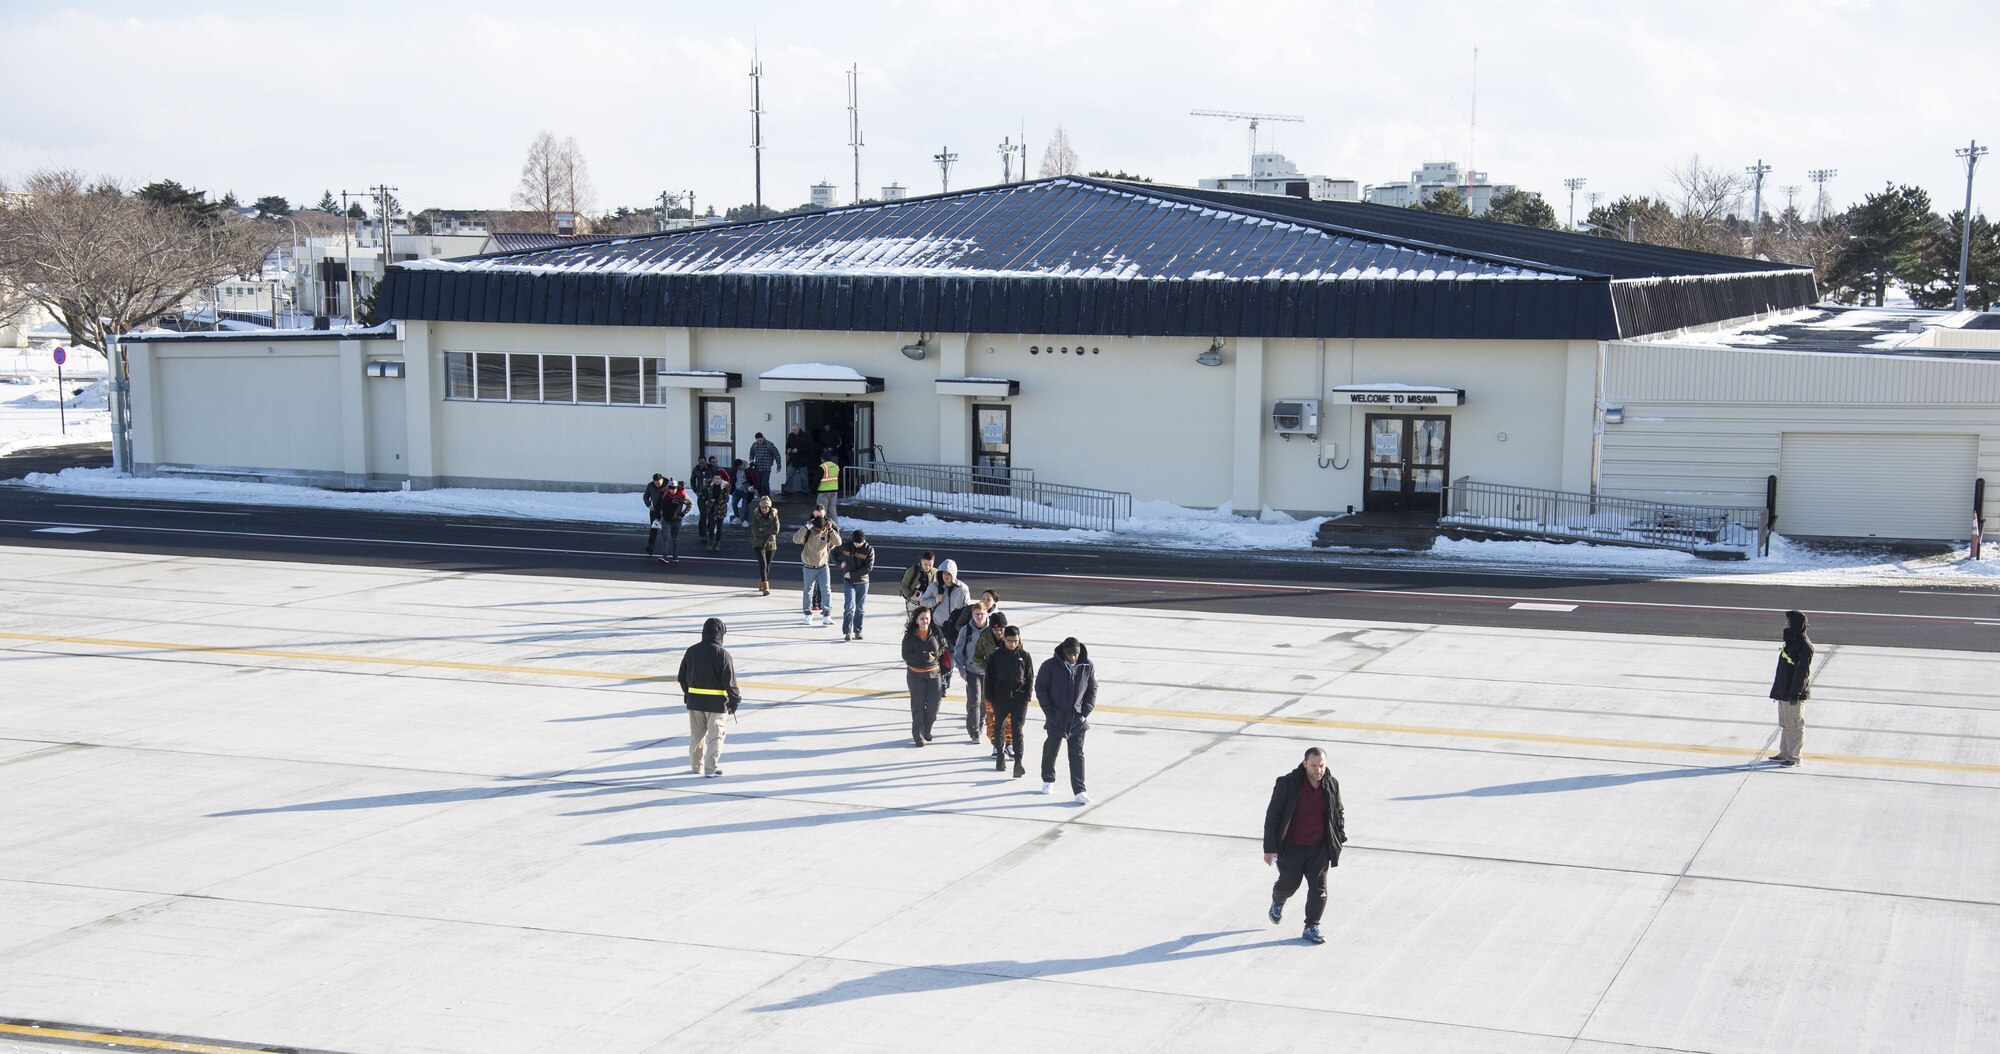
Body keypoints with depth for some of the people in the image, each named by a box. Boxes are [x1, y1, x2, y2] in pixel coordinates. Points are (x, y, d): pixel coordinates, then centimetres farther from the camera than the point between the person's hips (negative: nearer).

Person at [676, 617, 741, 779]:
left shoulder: (691, 651, 2)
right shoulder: (722, 654, -15)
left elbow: (682, 677, 9)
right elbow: (729, 681, -15)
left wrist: (688, 693, 22)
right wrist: (734, 700, -4)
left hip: (694, 700, 5)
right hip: (716, 702, -5)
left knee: (696, 735, 17)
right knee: (715, 735, 3)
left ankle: (696, 765, 28)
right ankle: (711, 768, -1)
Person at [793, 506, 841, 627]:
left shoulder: (827, 531, -4)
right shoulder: (808, 532, -12)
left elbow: (838, 542, -11)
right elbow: (796, 540, -27)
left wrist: (831, 530, -22)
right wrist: (806, 527, -33)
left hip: (823, 566, 1)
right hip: (809, 566, -1)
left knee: (826, 590, -8)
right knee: (808, 592, 10)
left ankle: (826, 616, -8)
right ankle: (808, 615, 24)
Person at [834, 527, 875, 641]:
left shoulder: (869, 550, -8)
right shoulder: (846, 547, -3)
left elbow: (868, 568, -15)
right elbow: (834, 553, 16)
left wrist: (852, 574, -18)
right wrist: (839, 563, -3)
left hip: (862, 582, 1)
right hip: (848, 582, -1)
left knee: (860, 608, 8)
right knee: (849, 606, -11)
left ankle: (858, 631, 20)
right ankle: (847, 632, -12)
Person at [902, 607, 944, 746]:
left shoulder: (935, 633, -5)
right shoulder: (910, 636, -10)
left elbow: (943, 646, 9)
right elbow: (906, 655, -14)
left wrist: (936, 655, -11)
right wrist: (924, 657, -22)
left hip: (933, 673, 2)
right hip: (916, 675, -2)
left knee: (934, 705, 4)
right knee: (918, 706, 2)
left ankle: (926, 731, 27)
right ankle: (918, 736, 12)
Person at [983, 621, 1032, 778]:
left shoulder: (1024, 655, 0)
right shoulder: (996, 655, -3)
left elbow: (1030, 677, 6)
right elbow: (989, 677, 1)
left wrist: (1027, 695, -2)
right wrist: (990, 697, -3)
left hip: (1019, 698, -1)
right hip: (1000, 698, 1)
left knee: (1017, 730, -7)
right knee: (999, 727, 13)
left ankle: (1018, 762, -12)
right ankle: (999, 756, 29)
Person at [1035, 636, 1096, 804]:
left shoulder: (1087, 667, -5)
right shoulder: (1051, 665, -11)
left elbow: (1092, 689, 5)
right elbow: (1040, 688, -4)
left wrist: (1085, 711, -4)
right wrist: (1049, 711, -8)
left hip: (1078, 720, 0)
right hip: (1055, 719, 0)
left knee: (1077, 755, -3)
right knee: (1051, 750, 15)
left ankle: (1079, 791, -4)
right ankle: (1048, 781, 38)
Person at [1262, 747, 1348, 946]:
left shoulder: (1332, 785, -6)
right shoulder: (1287, 784, -19)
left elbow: (1338, 814, 12)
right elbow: (1272, 816, -13)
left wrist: (1339, 838, 9)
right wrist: (1270, 848, -14)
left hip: (1319, 848, 2)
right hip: (1291, 847, -2)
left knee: (1319, 888, 0)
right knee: (1289, 884, 16)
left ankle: (1312, 928, 14)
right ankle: (1277, 903, 50)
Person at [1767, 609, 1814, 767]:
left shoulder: (1804, 646, -19)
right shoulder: (1790, 642, 10)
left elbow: (1802, 672, -21)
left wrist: (1795, 694, -21)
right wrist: (1777, 689, 20)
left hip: (1794, 696, -10)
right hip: (1783, 693, 10)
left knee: (1794, 726, 0)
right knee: (1785, 724, 17)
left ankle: (1793, 757, 7)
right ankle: (1784, 753, 27)